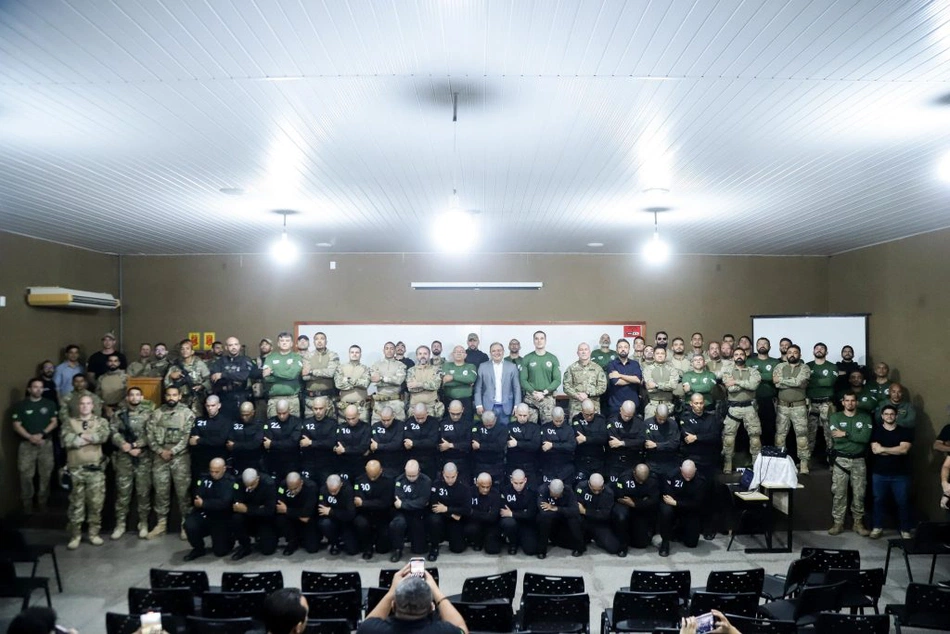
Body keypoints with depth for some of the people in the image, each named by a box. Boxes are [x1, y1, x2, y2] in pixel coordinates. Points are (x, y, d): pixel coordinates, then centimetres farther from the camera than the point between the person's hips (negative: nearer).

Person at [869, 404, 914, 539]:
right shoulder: (876, 430, 2)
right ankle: (877, 527, 18)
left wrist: (883, 449, -11)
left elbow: (904, 449, -13)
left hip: (900, 474, 0)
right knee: (879, 500, 7)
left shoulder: (905, 431, 2)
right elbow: (875, 450, -10)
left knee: (903, 502, 4)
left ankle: (905, 529, 17)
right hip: (879, 473, 0)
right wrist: (896, 450, -12)